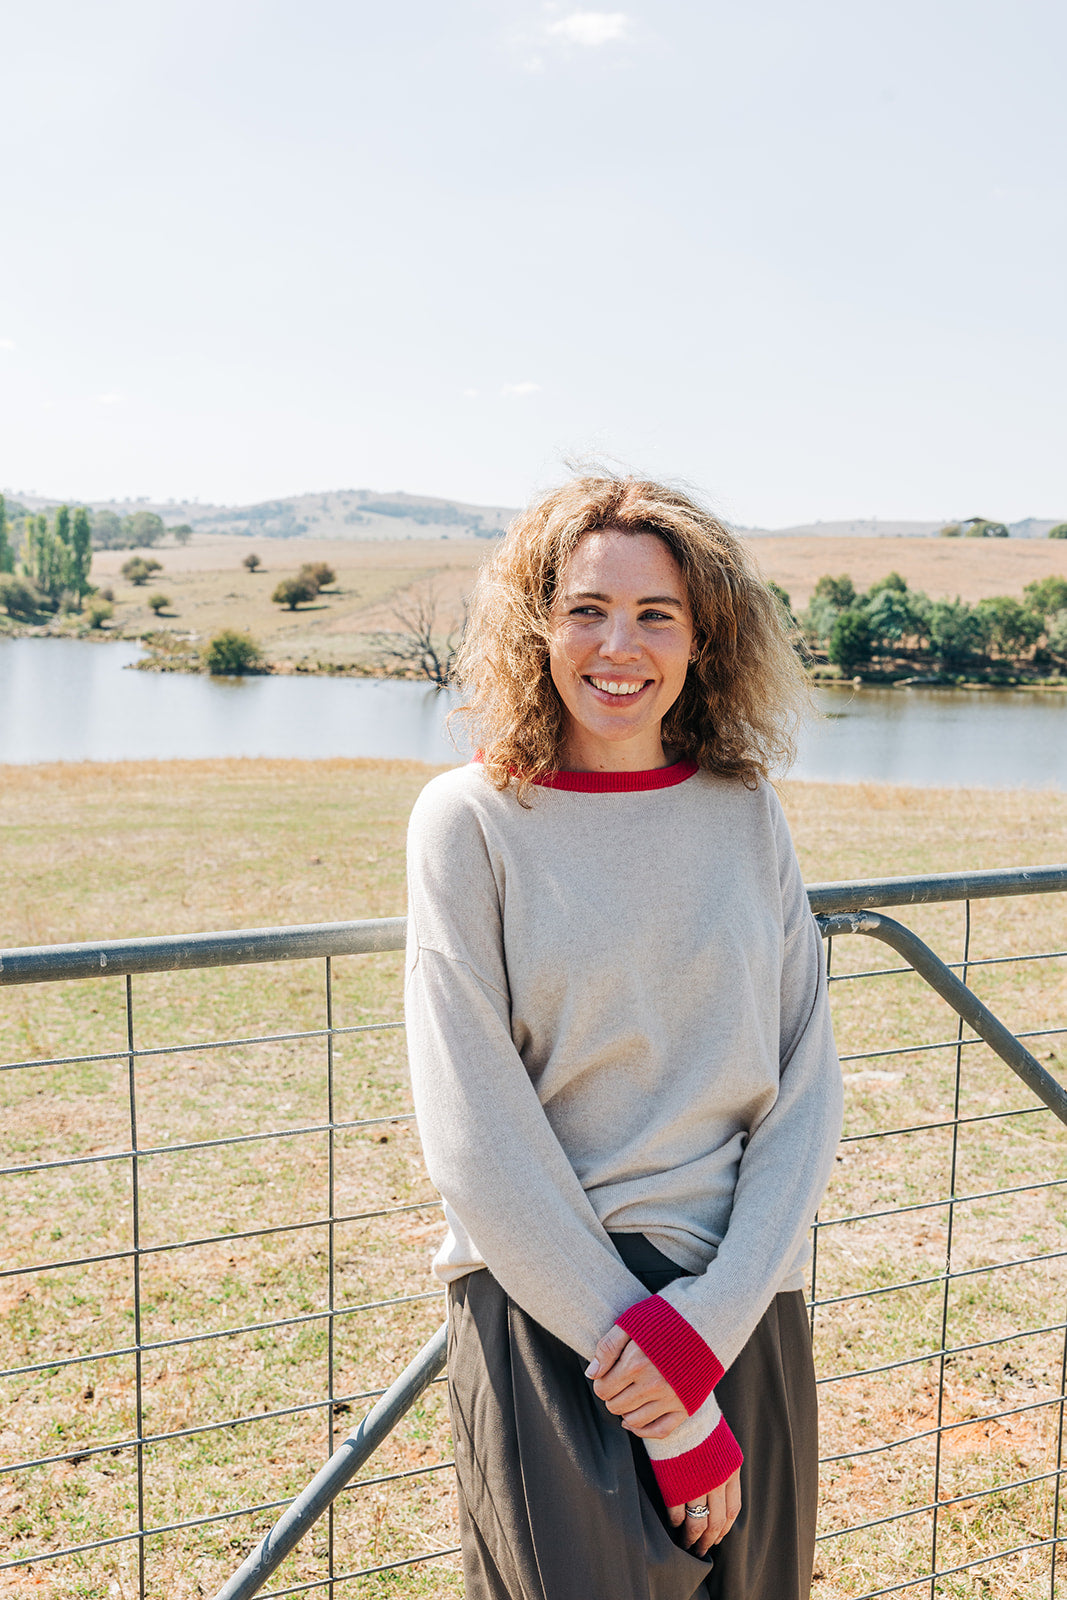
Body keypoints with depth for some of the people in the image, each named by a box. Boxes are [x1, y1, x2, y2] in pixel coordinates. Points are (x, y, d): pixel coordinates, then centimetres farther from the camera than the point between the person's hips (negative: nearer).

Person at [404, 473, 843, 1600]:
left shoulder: (745, 814, 3)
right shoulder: (472, 819, -7)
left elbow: (806, 1093, 2)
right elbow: (477, 1137, -11)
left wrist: (713, 1314, -13)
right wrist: (668, 1412, -12)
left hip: (744, 1305, 4)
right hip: (545, 1305, -3)